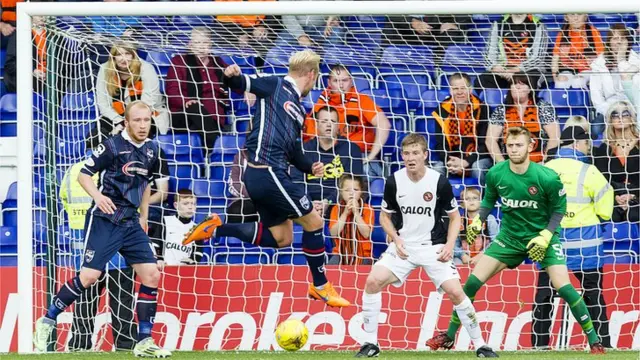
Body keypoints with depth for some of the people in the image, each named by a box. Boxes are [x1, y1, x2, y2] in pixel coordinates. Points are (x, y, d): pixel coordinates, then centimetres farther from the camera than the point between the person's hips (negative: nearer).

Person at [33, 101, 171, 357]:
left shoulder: (152, 150, 9)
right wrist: (98, 196, -26)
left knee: (151, 275, -3)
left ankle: (144, 343, 4)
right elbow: (83, 175, -8)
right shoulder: (112, 146, -11)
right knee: (89, 276, -14)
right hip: (105, 220, -6)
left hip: (131, 222, 6)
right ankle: (47, 321, 3)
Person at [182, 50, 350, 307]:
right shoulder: (275, 86, -1)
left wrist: (310, 167, 6)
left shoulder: (298, 110, 22)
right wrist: (233, 76, -34)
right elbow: (242, 83, -11)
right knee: (314, 223, 0)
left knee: (281, 238, 14)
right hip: (267, 172, -9)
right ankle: (321, 287, 15)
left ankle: (216, 229, 14)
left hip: (272, 175, 9)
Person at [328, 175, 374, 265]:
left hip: (362, 254, -2)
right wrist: (345, 213, -13)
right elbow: (333, 233, -7)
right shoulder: (336, 209, 5)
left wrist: (356, 212, -15)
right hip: (341, 253, 2)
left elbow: (366, 234, -11)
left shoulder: (367, 209, 0)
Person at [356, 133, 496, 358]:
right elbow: (385, 216, 8)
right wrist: (396, 239, -8)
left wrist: (449, 245, -12)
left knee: (455, 292, -15)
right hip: (404, 245, 2)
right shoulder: (394, 182, -7)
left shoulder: (439, 182, -11)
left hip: (434, 247, -2)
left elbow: (454, 217, 1)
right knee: (373, 281, -16)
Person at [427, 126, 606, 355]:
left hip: (542, 236, -3)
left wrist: (545, 236, -18)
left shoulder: (547, 178, -21)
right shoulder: (495, 174, -11)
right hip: (510, 236, 3)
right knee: (473, 281, -4)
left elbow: (559, 209, -8)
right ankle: (449, 336, 11)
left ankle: (594, 341, -5)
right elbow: (489, 200, 8)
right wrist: (477, 221, -8)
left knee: (563, 287, -18)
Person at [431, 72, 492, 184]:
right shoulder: (442, 110, -1)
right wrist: (449, 162, -22)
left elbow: (484, 144, -8)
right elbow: (440, 144, 0)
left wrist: (466, 162, -23)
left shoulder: (482, 109, -8)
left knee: (478, 168, -35)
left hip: (476, 159, -2)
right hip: (452, 159, 2)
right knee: (437, 168, -28)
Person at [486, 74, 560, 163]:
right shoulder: (501, 111, 10)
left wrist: (544, 162, -11)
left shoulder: (543, 108, 5)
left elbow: (554, 138, 0)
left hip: (537, 166, -2)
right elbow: (490, 140, 5)